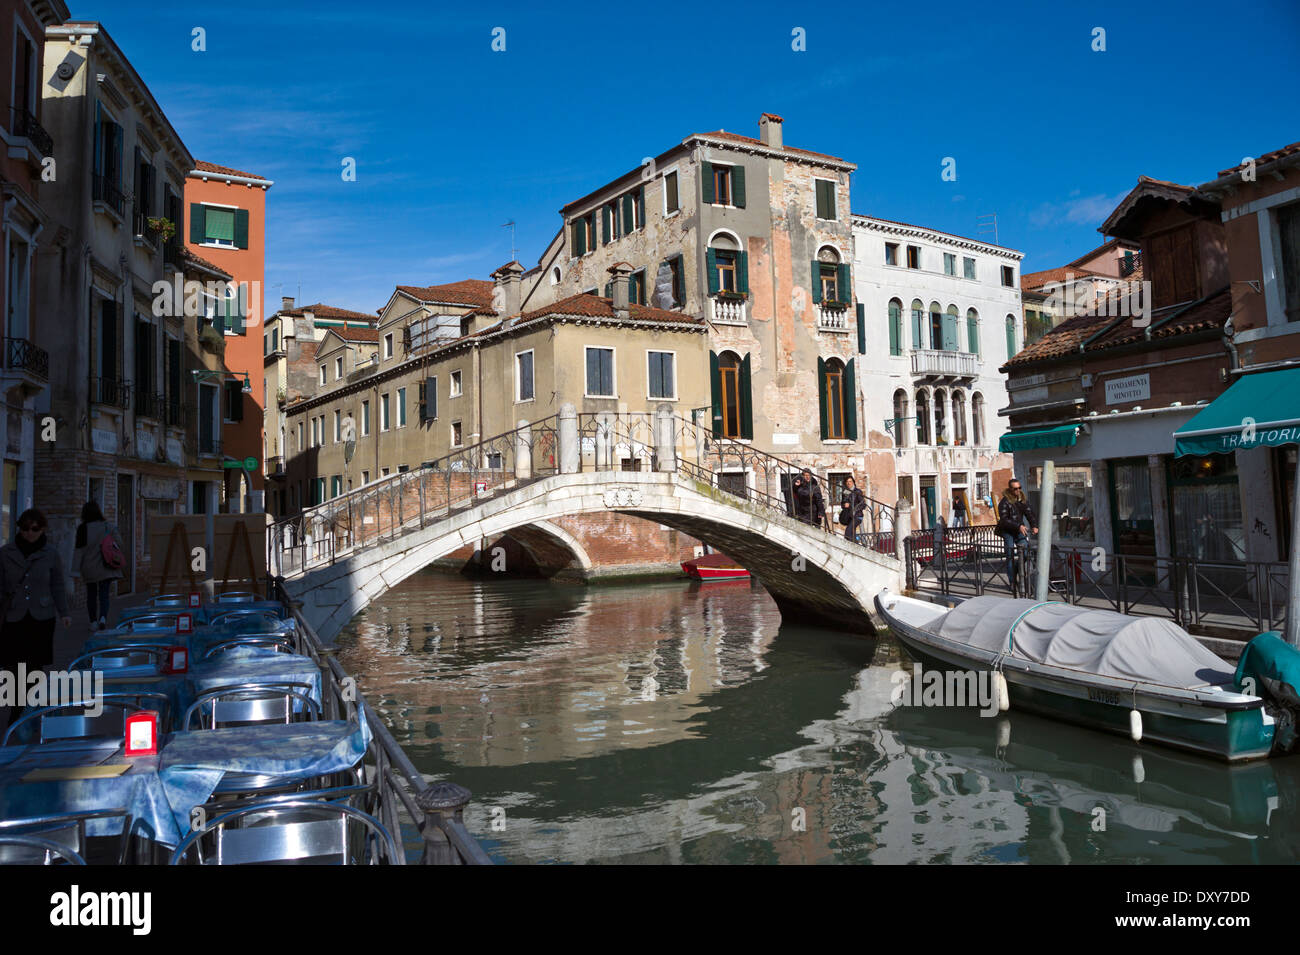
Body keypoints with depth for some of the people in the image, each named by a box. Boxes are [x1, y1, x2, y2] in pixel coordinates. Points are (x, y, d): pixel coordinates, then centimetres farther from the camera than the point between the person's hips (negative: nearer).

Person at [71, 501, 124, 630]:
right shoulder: (108, 527, -3)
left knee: (91, 595, 15)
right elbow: (119, 543, -9)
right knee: (104, 595, 2)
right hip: (105, 568, 0)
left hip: (89, 568, 0)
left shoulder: (82, 528, -6)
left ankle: (93, 622, 19)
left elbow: (79, 550, -8)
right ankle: (103, 618, -21)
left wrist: (76, 570, -8)